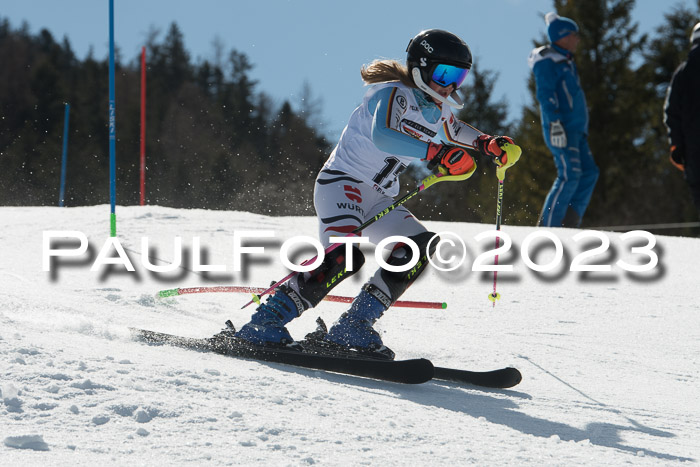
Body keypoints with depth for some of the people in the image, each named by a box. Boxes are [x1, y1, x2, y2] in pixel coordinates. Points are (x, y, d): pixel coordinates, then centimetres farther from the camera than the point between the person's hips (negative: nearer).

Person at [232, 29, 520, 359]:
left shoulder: (438, 112, 13)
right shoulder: (394, 95, -12)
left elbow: (458, 133, 39)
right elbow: (381, 136, -34)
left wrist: (487, 145, 19)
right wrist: (437, 153, -42)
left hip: (379, 201, 9)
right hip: (342, 182, -9)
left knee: (421, 247, -9)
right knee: (345, 256, -30)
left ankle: (351, 328, -10)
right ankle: (263, 324, -27)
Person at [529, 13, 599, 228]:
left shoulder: (565, 62, 22)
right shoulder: (547, 62, -8)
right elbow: (545, 95, -16)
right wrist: (555, 123, -24)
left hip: (575, 129, 10)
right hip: (561, 129, -10)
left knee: (589, 172, 2)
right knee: (570, 174, -16)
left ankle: (569, 221, 1)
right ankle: (548, 225, -15)